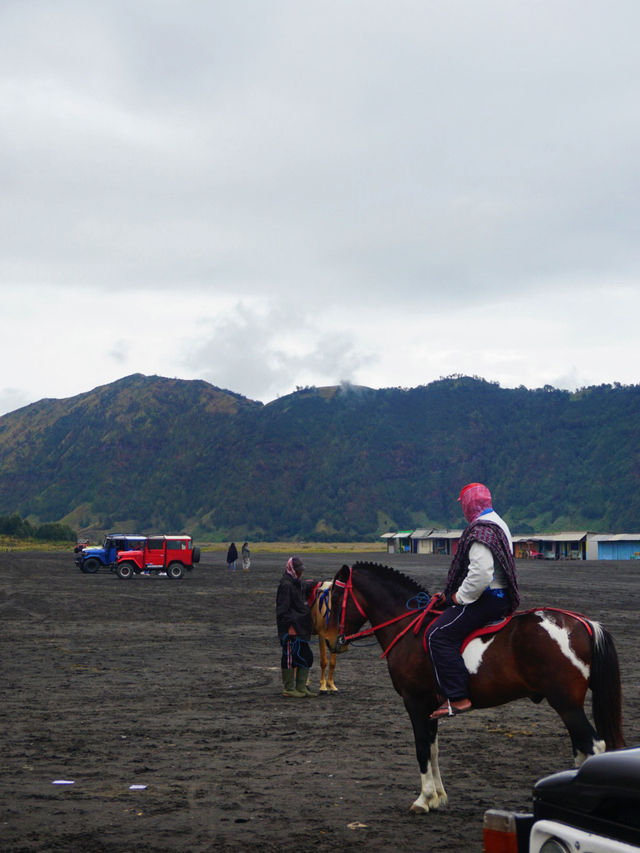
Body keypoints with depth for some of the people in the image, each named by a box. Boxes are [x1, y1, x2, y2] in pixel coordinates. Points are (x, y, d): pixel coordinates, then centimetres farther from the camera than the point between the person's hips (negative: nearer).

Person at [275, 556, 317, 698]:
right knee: (290, 657, -3)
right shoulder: (286, 585, -14)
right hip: (291, 630, -10)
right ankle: (289, 689, 4)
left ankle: (301, 687, 19)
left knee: (306, 657, 12)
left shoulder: (299, 585, 15)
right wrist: (290, 625, -21)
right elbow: (283, 609, -19)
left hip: (300, 629, 10)